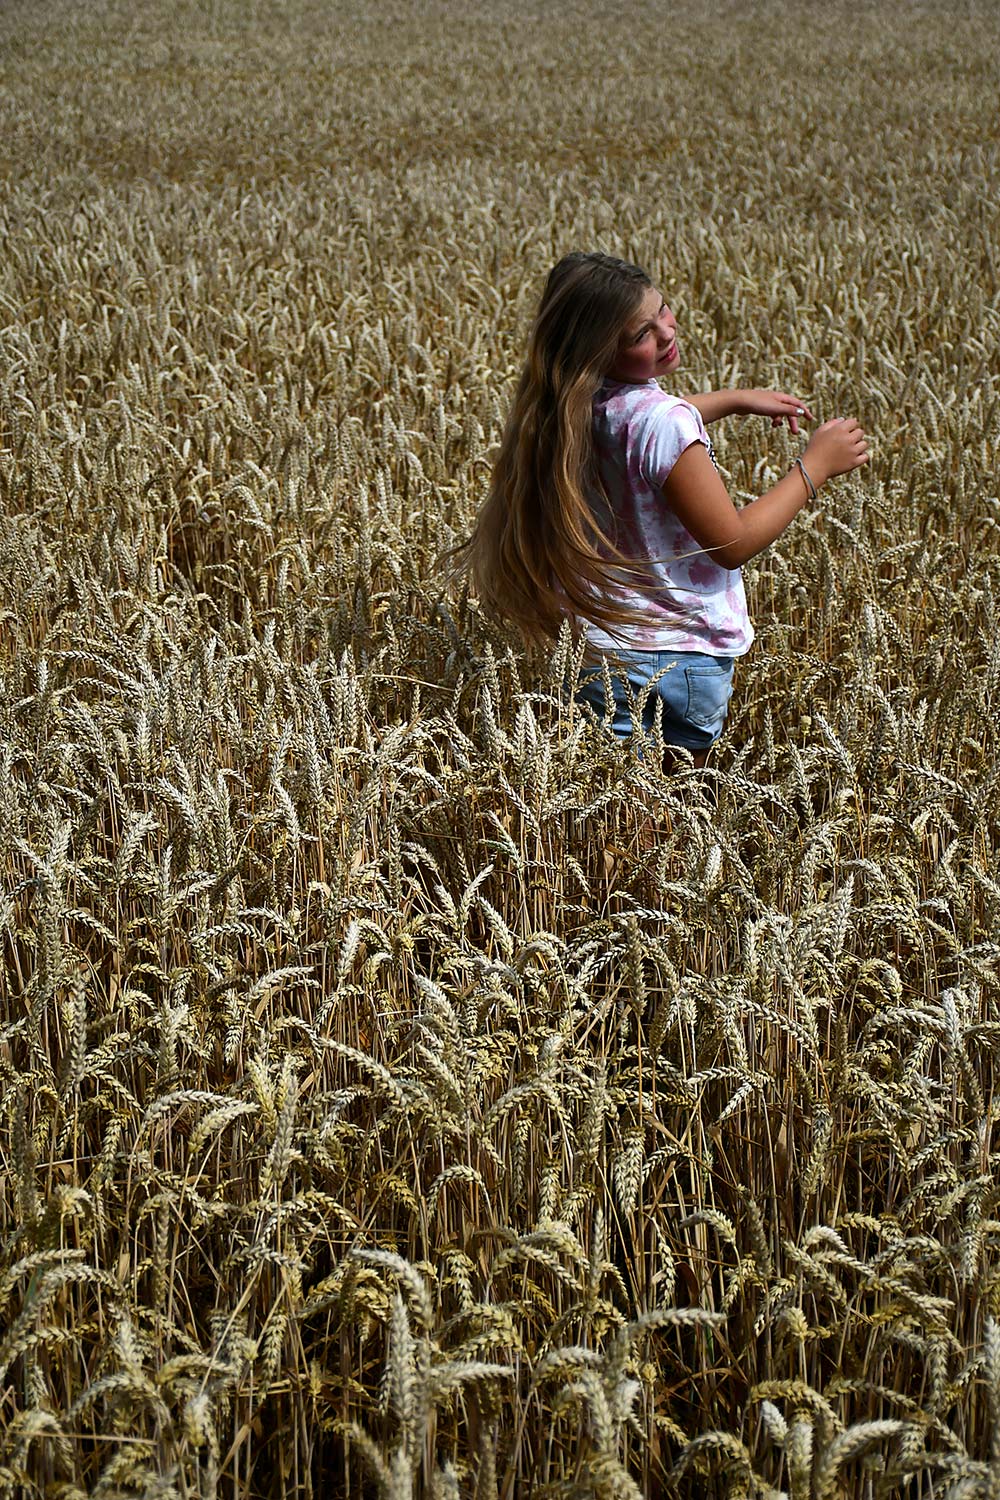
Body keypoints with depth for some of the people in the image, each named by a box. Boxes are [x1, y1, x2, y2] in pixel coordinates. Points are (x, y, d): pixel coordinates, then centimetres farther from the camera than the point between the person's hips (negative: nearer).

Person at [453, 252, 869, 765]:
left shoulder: (579, 406, 2)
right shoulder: (663, 420, -23)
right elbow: (732, 543, -17)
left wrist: (736, 400, 27)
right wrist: (815, 466, -8)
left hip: (603, 652, 6)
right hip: (684, 659, -6)